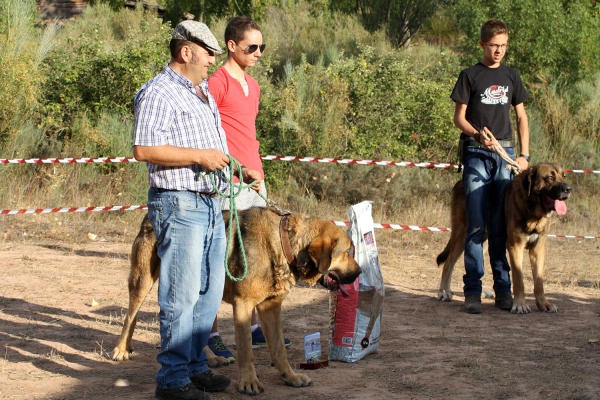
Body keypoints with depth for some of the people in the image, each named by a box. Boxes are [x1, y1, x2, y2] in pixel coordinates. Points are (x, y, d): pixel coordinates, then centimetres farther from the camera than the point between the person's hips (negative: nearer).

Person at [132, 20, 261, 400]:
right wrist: (199, 156, -20)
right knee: (181, 296, -7)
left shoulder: (203, 92, 20)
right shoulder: (159, 93, -11)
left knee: (210, 292, 13)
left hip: (211, 205, 10)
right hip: (180, 204, -10)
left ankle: (195, 366, 23)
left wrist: (241, 170, 16)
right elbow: (145, 149, -20)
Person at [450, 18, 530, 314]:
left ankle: (503, 289, 8)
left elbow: (521, 117, 17)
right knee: (476, 225, -7)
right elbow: (459, 117, 1)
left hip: (506, 154, 3)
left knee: (501, 226, 4)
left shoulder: (511, 76, 14)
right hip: (477, 155, -3)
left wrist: (524, 155, 6)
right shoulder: (470, 76, 4)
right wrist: (477, 135, -18)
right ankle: (472, 291, -6)